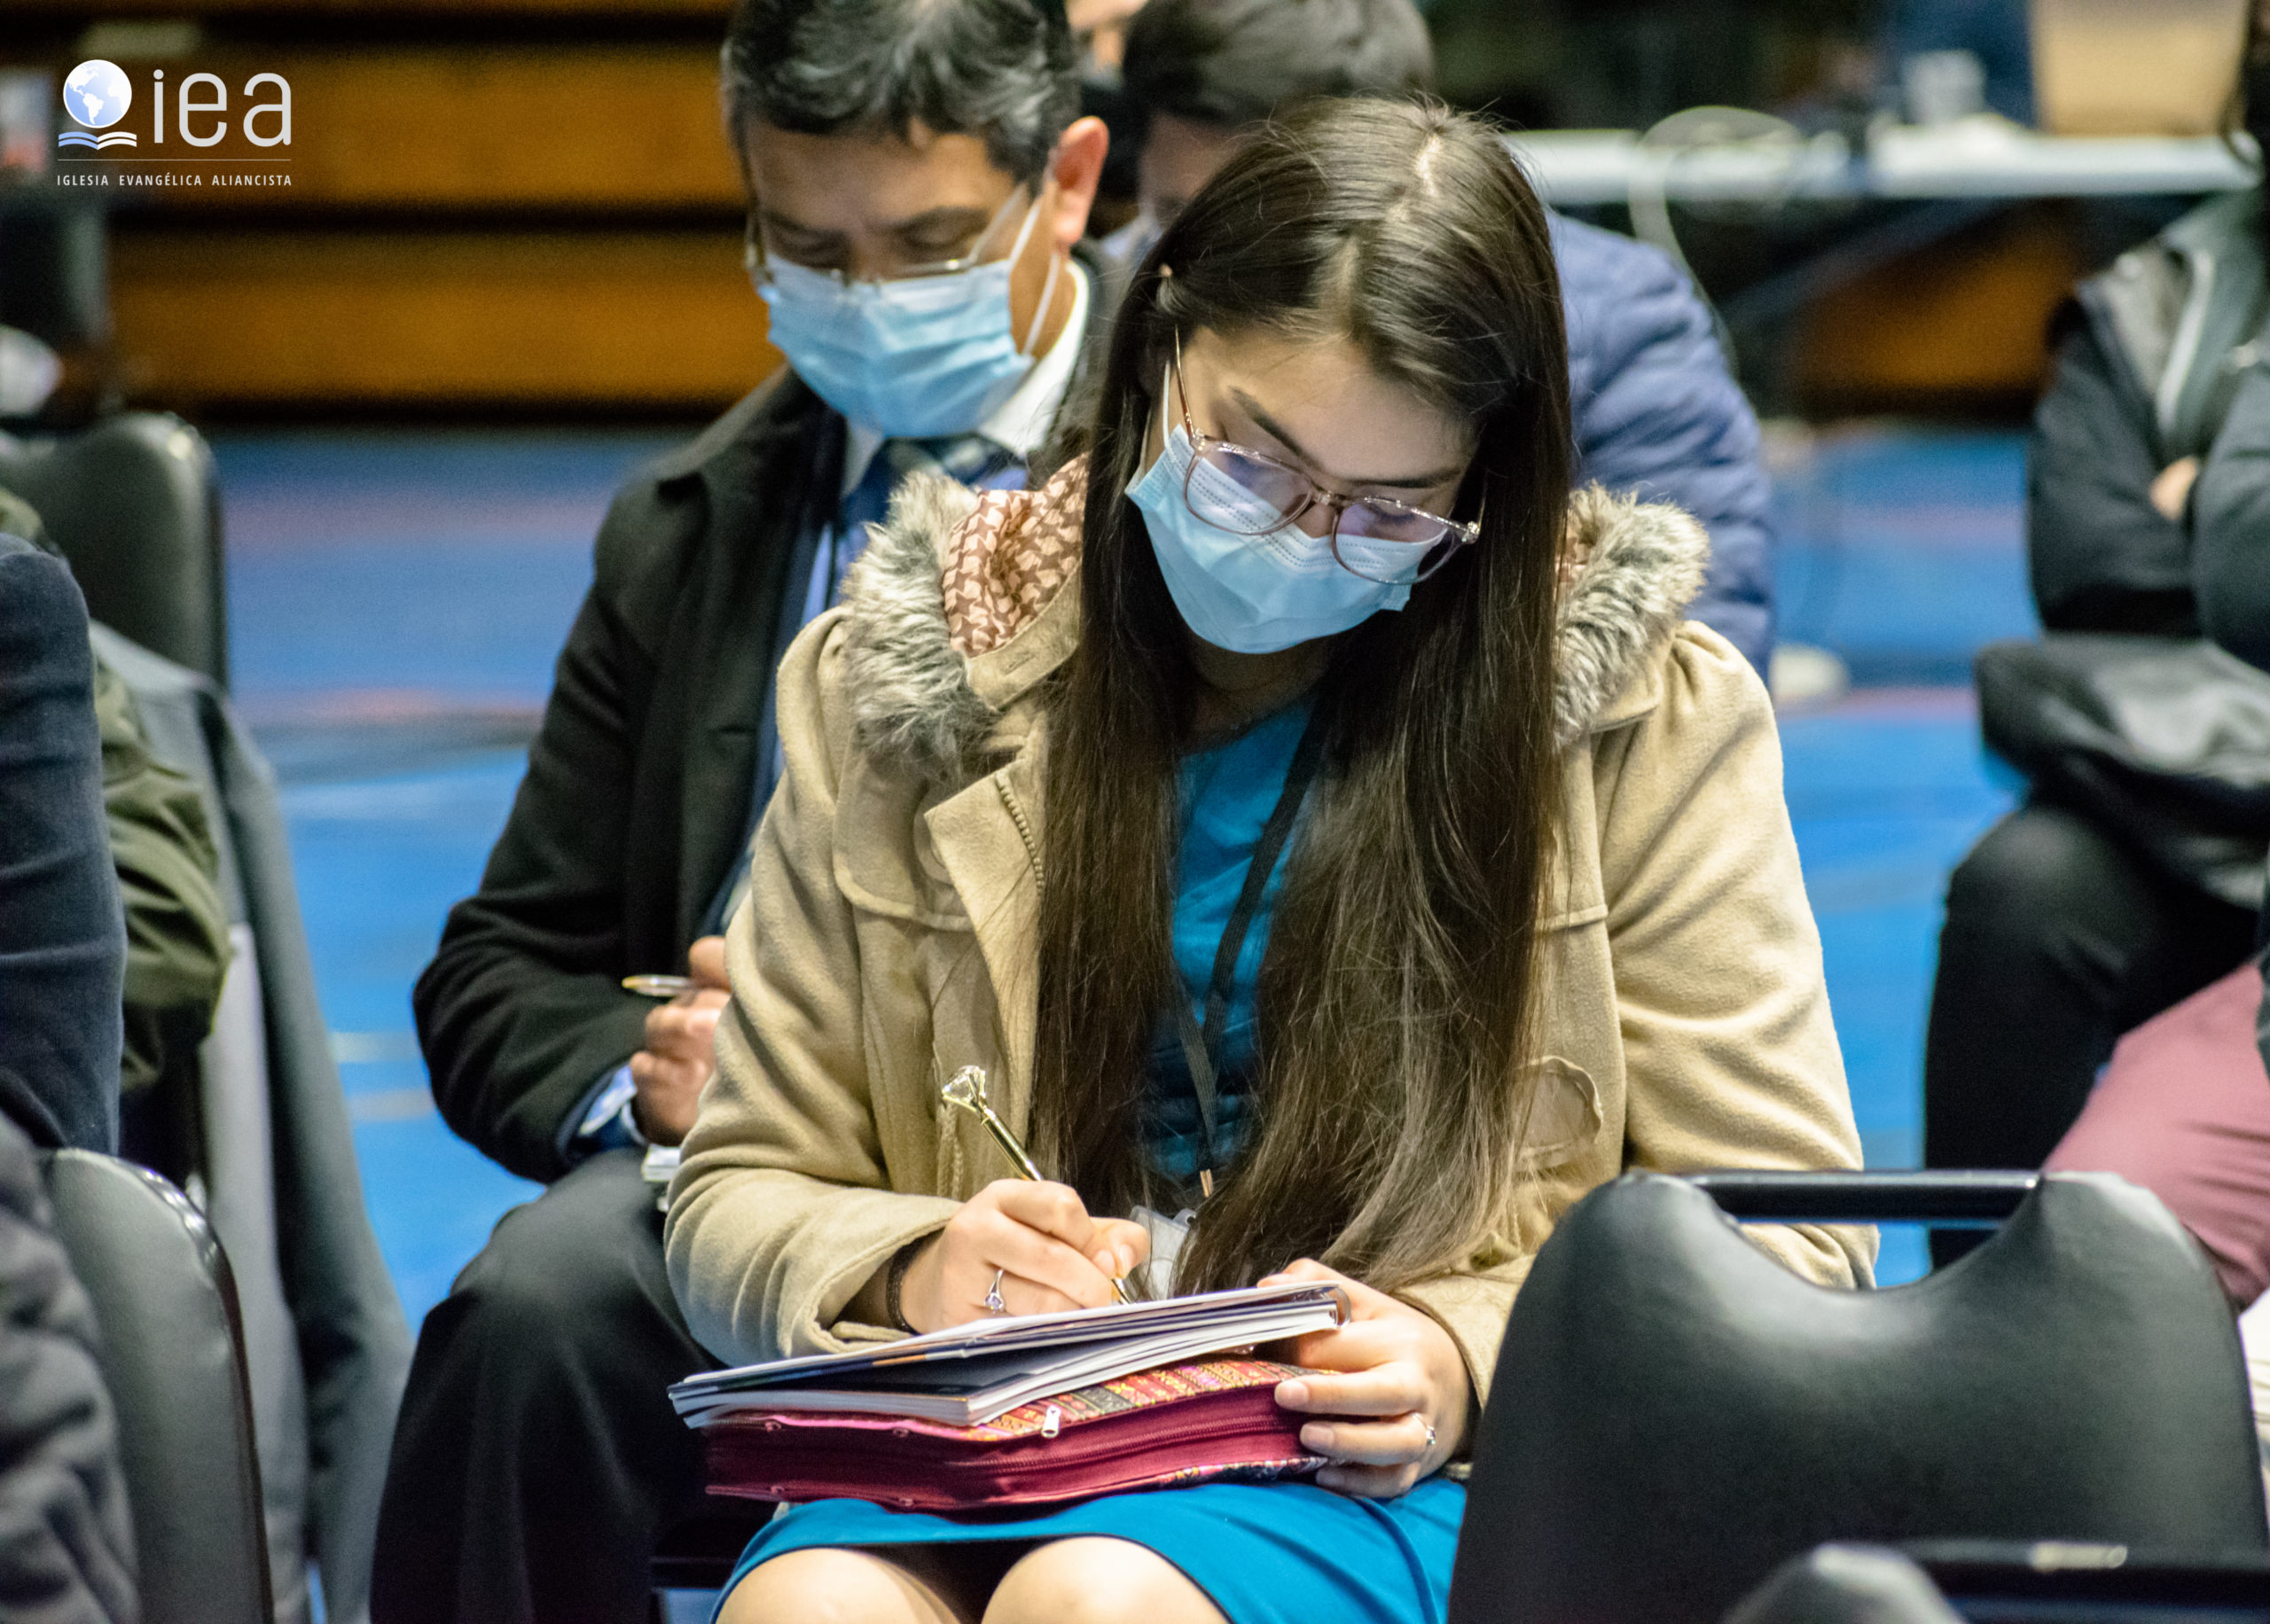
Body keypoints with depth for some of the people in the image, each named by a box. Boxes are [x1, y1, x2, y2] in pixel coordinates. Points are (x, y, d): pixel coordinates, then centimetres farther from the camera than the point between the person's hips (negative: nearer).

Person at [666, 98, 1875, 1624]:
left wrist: (1470, 1360, -14)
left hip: (1404, 1485, -1)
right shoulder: (894, 690, 9)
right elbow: (740, 1203, 13)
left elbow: (1783, 1248, 4)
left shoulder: (1646, 712, 3)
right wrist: (909, 1271, -10)